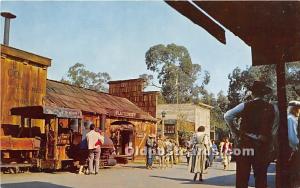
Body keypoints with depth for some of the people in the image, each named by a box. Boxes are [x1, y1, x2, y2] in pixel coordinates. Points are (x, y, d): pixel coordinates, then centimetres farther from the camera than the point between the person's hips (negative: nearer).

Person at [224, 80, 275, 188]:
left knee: (242, 178, 3)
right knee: (261, 178, 10)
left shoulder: (245, 106, -4)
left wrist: (235, 132, 0)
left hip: (245, 144, -2)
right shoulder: (271, 108, 3)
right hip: (263, 147, 2)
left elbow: (228, 116, -10)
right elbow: (274, 129, 1)